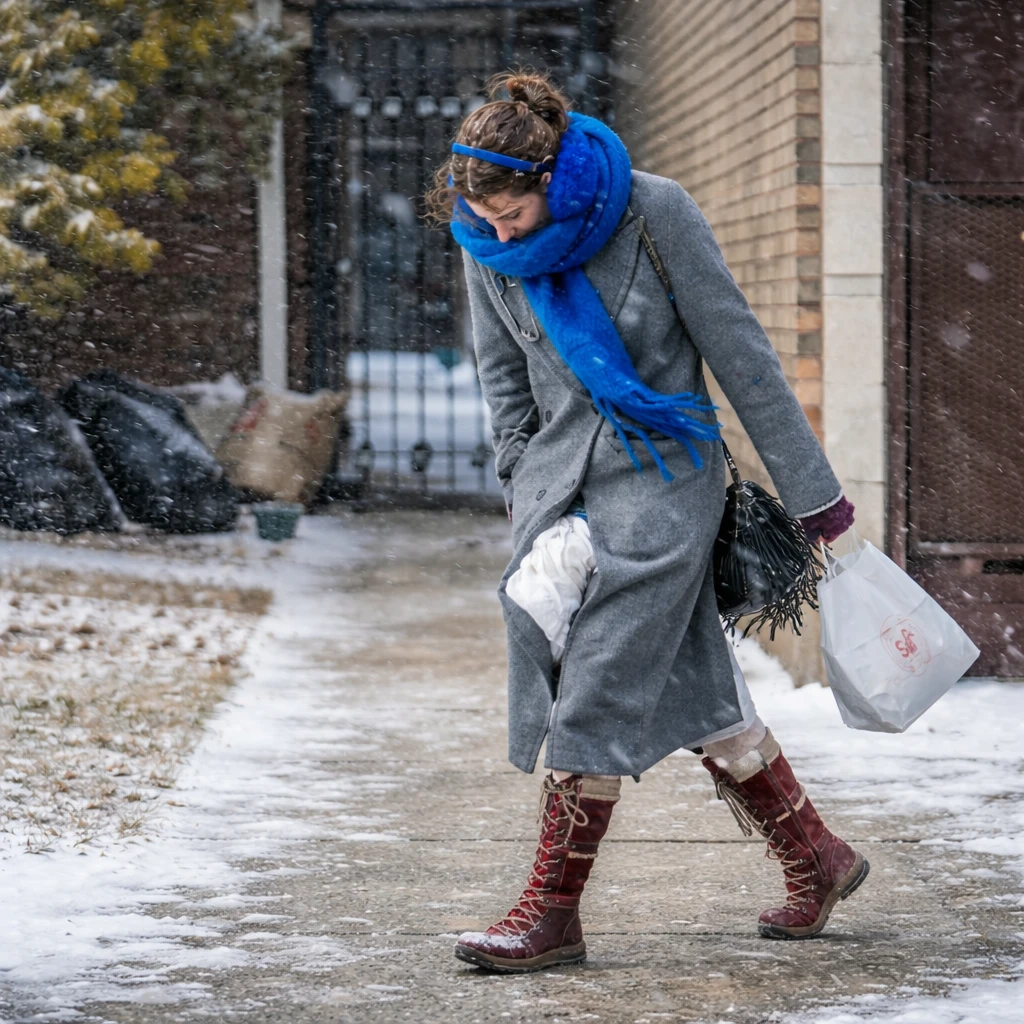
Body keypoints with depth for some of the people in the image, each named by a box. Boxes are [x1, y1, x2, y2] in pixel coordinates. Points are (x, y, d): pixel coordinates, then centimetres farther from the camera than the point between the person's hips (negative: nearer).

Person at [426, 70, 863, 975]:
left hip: (663, 470, -5)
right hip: (559, 470, 5)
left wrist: (811, 490, -6)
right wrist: (525, 487, 6)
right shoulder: (487, 242, -4)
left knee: (600, 690, -9)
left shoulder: (655, 213, -17)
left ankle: (554, 910, -1)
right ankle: (815, 861, 23)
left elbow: (740, 353, -10)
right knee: (690, 686, 8)